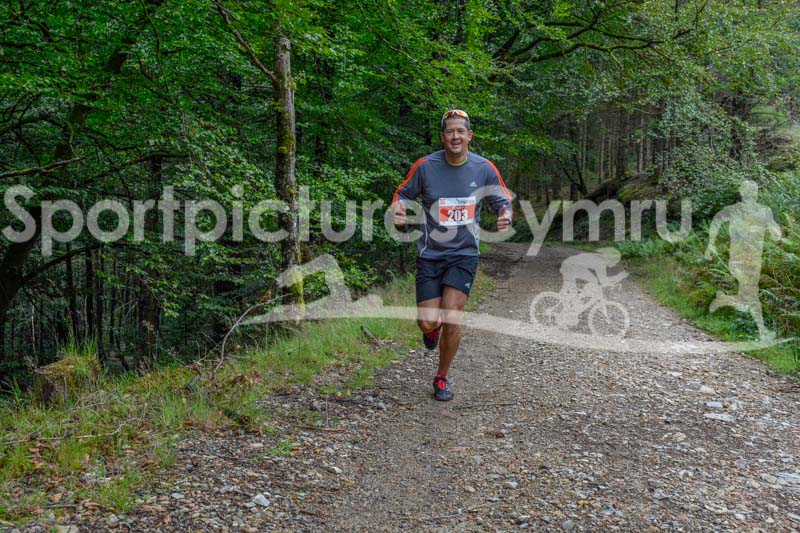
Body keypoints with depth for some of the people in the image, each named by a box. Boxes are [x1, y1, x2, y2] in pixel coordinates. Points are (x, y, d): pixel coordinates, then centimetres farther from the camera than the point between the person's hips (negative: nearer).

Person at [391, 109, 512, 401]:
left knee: (451, 319, -10)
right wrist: (398, 212, -19)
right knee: (427, 322, -4)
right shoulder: (425, 166, -8)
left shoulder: (484, 168, -5)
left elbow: (503, 200, 7)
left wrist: (505, 217, -16)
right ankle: (433, 328, 38)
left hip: (464, 253, 0)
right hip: (430, 254, 0)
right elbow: (403, 194, 4)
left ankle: (442, 378, 14)